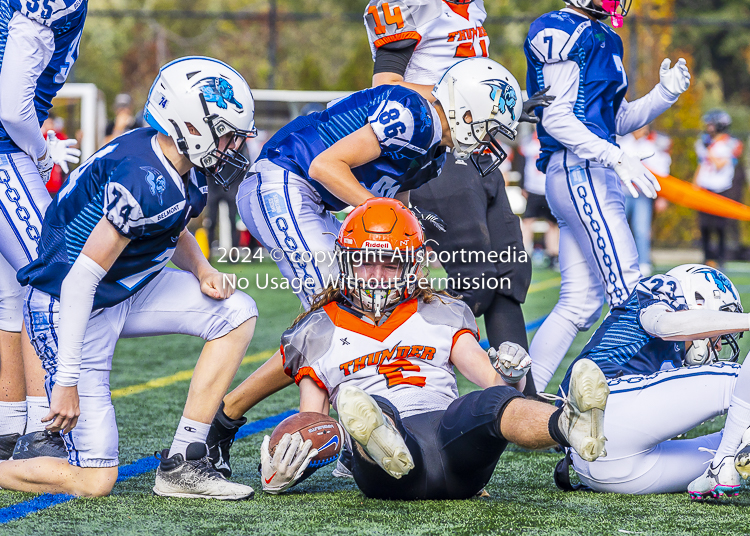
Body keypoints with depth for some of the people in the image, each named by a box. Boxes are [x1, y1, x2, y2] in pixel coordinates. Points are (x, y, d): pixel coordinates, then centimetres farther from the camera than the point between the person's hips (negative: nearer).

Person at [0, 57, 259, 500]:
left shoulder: (186, 173, -1)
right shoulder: (145, 182, -28)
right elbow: (81, 280, -28)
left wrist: (201, 270, -2)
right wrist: (67, 380, -27)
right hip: (68, 310, -9)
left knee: (236, 313, -3)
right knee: (94, 481, -10)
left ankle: (181, 463, 0)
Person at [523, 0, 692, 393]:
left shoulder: (602, 37, 21)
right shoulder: (565, 33, -8)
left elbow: (619, 120, 24)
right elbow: (556, 118, -15)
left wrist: (665, 94, 9)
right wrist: (617, 158, -22)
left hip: (595, 176, 10)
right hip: (579, 172, -10)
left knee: (580, 303, 7)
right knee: (629, 294, -13)